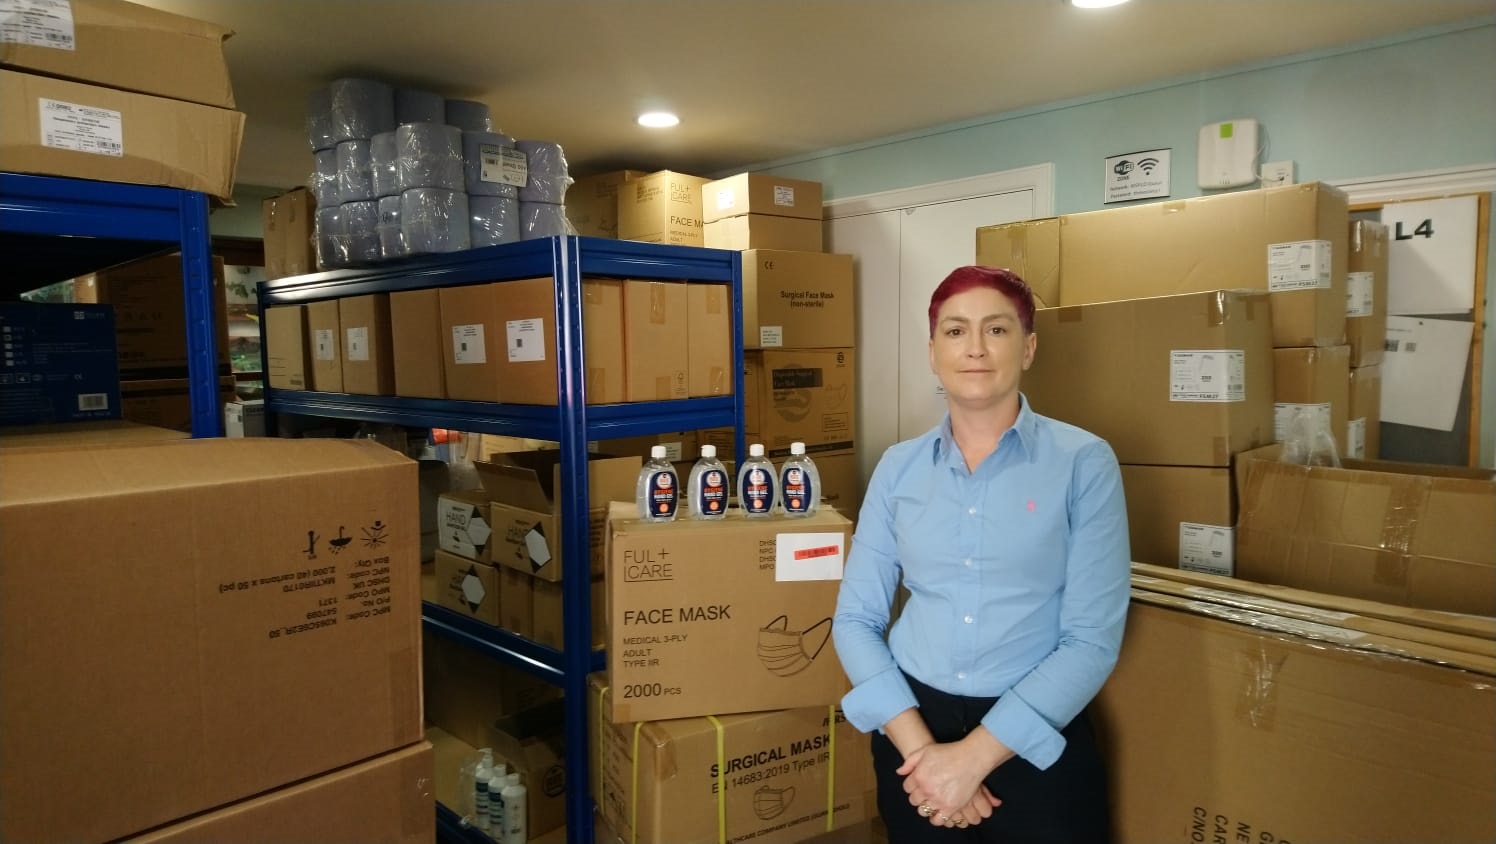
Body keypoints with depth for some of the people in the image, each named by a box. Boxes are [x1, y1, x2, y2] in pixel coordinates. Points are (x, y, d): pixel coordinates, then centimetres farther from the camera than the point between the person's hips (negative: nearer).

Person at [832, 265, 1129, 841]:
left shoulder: (1084, 463, -8)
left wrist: (973, 756, -16)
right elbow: (855, 619, -1)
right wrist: (919, 745, -13)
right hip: (912, 722, 2)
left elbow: (1093, 638, -12)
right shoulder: (899, 467, -1)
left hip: (1037, 740, -2)